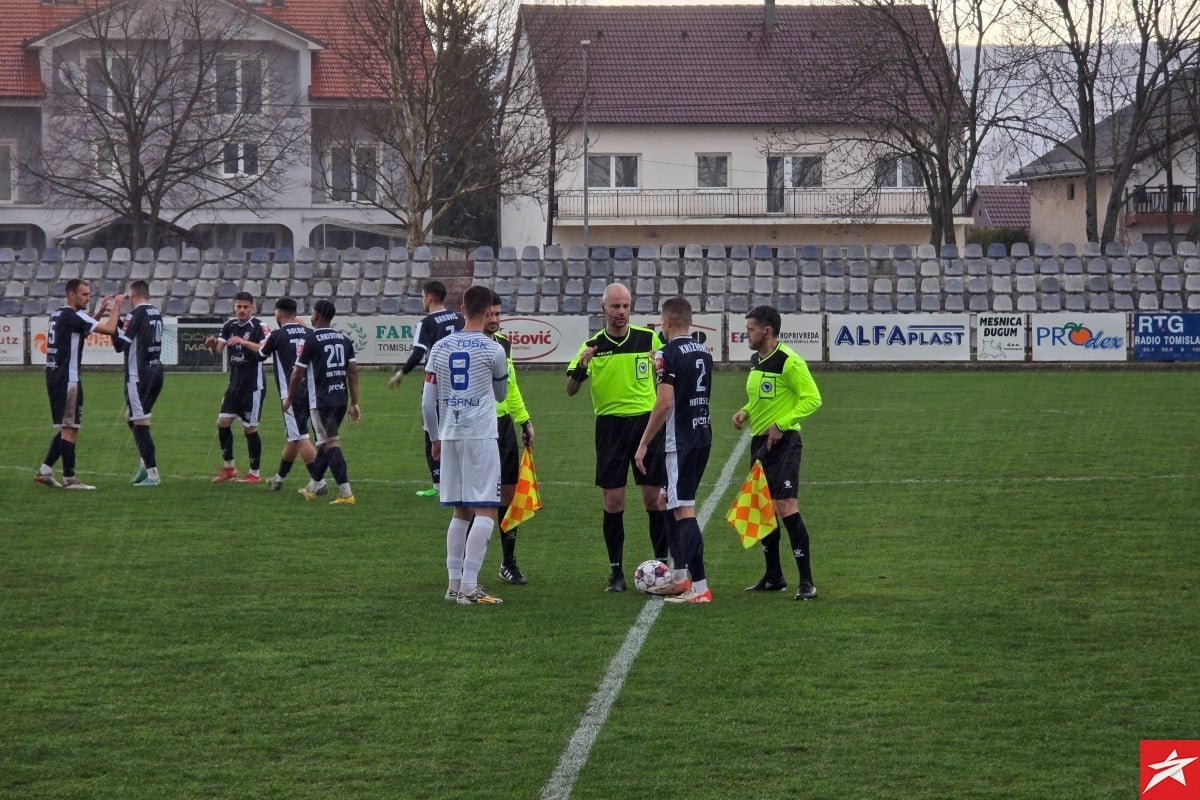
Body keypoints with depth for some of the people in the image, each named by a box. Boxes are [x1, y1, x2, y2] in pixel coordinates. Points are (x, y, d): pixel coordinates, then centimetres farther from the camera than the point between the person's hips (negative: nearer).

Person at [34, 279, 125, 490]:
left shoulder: (57, 314, 15)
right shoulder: (72, 316, -13)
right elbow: (109, 329, -16)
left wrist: (100, 311, 24)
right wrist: (116, 306, -1)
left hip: (53, 376, 9)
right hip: (68, 379, -9)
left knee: (65, 428, 16)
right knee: (70, 429, -5)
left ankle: (44, 471, 13)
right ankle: (69, 478, -3)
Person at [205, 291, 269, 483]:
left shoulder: (258, 326, -10)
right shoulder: (230, 325, 8)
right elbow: (218, 349, -1)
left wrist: (243, 342, -36)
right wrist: (213, 344, -24)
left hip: (253, 385, -6)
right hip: (235, 383, 6)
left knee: (250, 429, -2)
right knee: (223, 422, 1)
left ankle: (254, 473, 8)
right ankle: (229, 467, 14)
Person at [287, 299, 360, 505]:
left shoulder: (311, 339, -9)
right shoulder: (344, 339, 9)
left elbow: (298, 373, -5)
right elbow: (353, 372, 8)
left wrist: (289, 398, 10)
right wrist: (354, 403, 12)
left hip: (321, 401, -7)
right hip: (341, 399, 7)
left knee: (330, 444, -7)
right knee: (327, 442, 18)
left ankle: (346, 493, -15)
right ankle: (312, 487, 29)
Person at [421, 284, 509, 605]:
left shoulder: (440, 347, 7)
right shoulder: (493, 350, -5)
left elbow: (428, 401, 8)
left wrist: (434, 437, 18)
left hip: (449, 435, 5)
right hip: (481, 435, -5)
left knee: (461, 511, 14)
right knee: (486, 510, -5)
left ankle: (455, 582, 12)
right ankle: (469, 586, -13)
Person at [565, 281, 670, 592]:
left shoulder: (648, 338, 2)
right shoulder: (592, 345, 0)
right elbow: (570, 390, -2)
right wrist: (581, 366, -20)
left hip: (647, 420, 0)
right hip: (610, 424, 0)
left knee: (654, 497, 0)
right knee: (613, 501, -2)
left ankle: (662, 564, 11)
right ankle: (616, 572, 4)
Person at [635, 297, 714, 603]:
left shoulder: (669, 353, -14)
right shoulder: (704, 352, 11)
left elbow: (665, 403, -19)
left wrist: (644, 444, -13)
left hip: (680, 440, -9)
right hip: (703, 435, 9)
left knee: (684, 510, -9)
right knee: (676, 504, 22)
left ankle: (700, 587, -15)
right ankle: (679, 576, 28)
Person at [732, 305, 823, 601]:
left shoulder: (789, 361, -15)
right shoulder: (755, 360, 12)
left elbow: (812, 398, -17)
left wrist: (781, 424, -21)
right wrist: (745, 412, 6)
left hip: (782, 441, -9)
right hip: (758, 441, 9)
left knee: (786, 506, -15)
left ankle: (806, 582, -14)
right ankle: (773, 577, 24)